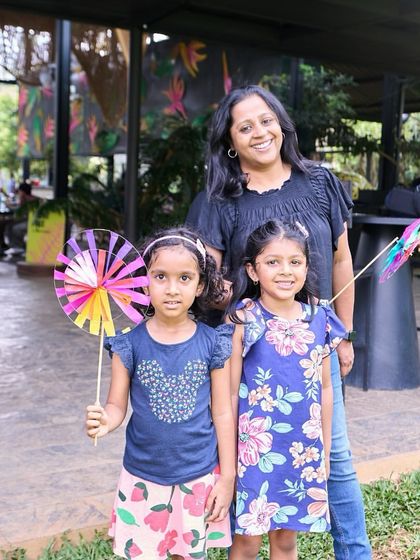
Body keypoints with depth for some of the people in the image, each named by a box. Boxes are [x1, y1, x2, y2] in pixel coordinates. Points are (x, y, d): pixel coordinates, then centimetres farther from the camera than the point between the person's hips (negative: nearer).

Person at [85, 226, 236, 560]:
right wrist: (105, 421, -28)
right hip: (143, 478, 0)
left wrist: (227, 478, 0)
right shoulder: (130, 343, -9)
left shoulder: (212, 343, -8)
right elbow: (117, 405, -4)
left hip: (199, 478, 0)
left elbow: (222, 414, -2)